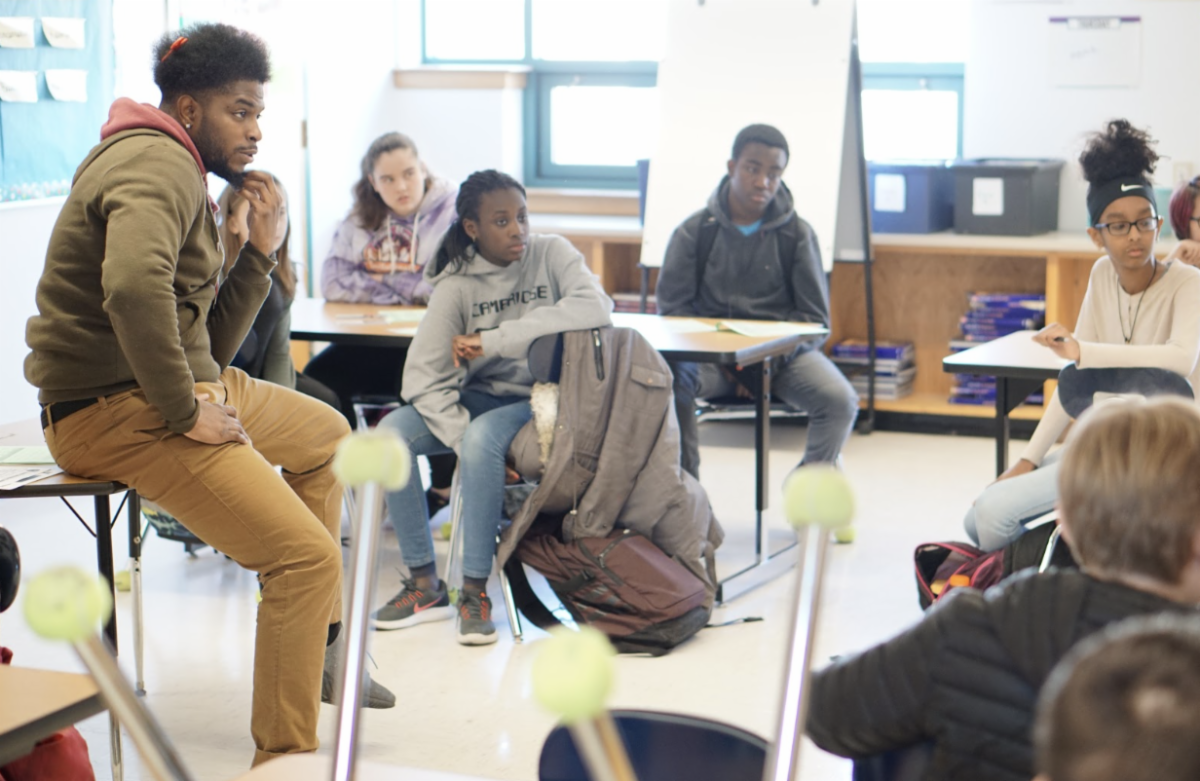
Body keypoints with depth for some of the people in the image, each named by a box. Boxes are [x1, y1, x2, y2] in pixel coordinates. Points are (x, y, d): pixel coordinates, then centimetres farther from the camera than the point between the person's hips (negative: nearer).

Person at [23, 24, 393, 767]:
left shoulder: (183, 176, 18)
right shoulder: (159, 164, -15)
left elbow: (210, 344, 16)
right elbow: (134, 288, -38)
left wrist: (260, 251, 6)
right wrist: (184, 411, -27)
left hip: (180, 387, 11)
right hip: (117, 410, -11)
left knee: (326, 434, 29)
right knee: (308, 555, -19)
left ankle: (320, 646, 30)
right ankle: (284, 758, -11)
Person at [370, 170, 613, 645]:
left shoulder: (552, 255, -8)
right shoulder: (458, 284, -6)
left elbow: (596, 309, -29)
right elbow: (423, 377, -11)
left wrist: (494, 340, -28)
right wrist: (464, 441, -27)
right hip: (479, 398, 3)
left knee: (482, 439, -34)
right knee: (389, 434, -21)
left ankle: (475, 591, -23)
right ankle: (424, 585, -11)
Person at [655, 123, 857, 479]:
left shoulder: (797, 233, 4)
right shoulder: (694, 231, 3)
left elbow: (815, 318, 4)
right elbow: (673, 307, 2)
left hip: (783, 351, 1)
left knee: (840, 400, -28)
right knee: (670, 381, -34)